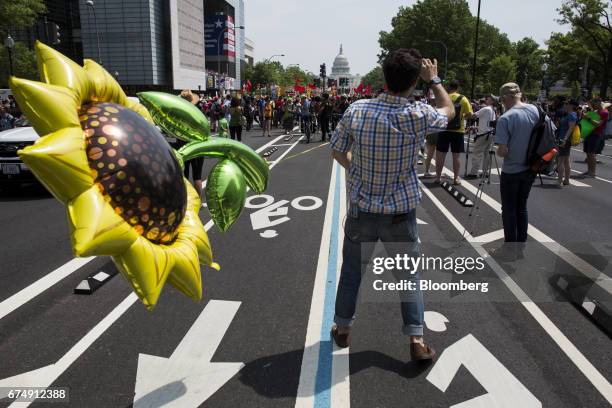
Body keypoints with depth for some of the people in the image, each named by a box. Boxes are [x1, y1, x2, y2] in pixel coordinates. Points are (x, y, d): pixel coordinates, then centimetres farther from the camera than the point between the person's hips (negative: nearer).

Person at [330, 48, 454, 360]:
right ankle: (416, 340, 21)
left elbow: (337, 152, 1)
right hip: (400, 214, -1)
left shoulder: (357, 110, -12)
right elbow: (449, 110, 7)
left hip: (361, 210, 2)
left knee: (352, 272, 18)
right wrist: (434, 79, 17)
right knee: (409, 276, 16)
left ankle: (342, 329, 35)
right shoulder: (419, 115, -16)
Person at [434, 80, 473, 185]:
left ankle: (438, 177, 11)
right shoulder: (463, 99, -3)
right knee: (456, 156, 6)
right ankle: (456, 178, 11)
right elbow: (469, 114, -6)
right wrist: (462, 116, 13)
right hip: (458, 131, 0)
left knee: (441, 155, 7)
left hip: (444, 130, 0)